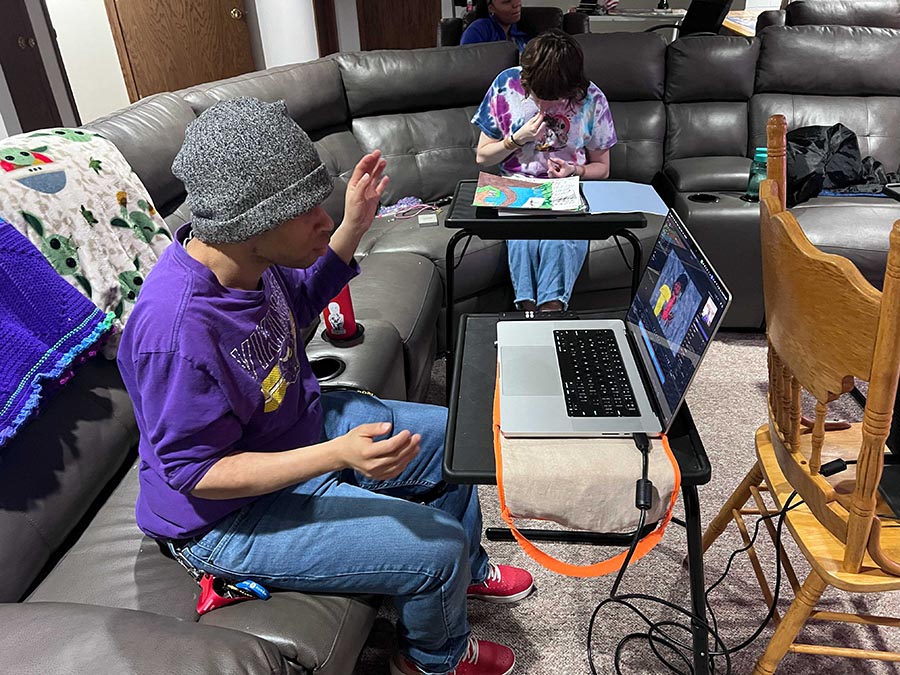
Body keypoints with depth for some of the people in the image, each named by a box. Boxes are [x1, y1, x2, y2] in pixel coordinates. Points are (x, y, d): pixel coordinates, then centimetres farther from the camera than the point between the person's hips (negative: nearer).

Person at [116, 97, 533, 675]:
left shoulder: (248, 258, -10)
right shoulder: (178, 328, -36)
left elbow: (300, 304, 11)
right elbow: (196, 472, -28)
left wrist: (353, 227, -3)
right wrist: (337, 455, -38)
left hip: (300, 424, 9)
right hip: (232, 515, -8)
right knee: (438, 549, -15)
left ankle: (468, 571, 41)